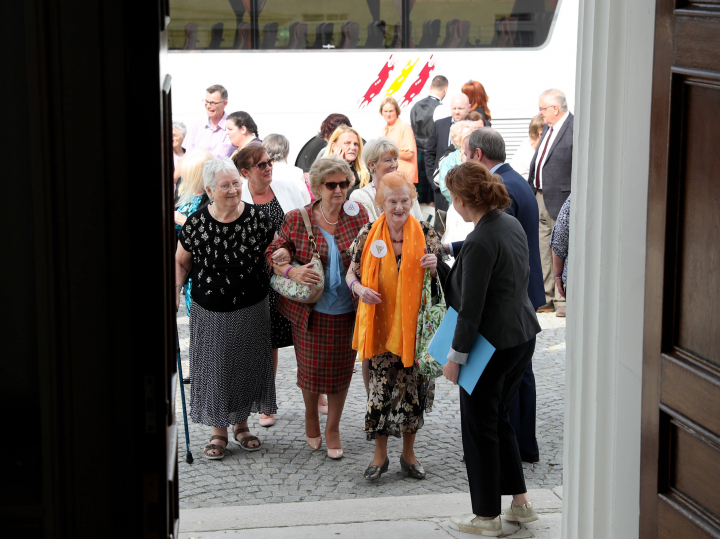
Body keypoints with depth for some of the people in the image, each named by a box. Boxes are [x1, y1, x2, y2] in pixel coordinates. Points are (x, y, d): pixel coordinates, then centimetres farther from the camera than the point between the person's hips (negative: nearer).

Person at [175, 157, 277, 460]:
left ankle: (241, 423, 31)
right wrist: (174, 292, -10)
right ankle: (218, 431, 20)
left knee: (247, 367, 11)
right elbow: (181, 263, 3)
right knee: (214, 369, 5)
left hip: (250, 311, 1)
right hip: (210, 313, -1)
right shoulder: (196, 224, -8)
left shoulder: (257, 219, -7)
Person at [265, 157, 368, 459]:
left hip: (347, 310, 1)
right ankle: (311, 415, 40)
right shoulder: (297, 220, -4)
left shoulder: (358, 215, 0)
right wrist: (291, 271, -17)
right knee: (311, 366, 11)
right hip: (309, 310, -1)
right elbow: (273, 254, 1)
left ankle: (333, 428, 27)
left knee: (340, 368, 9)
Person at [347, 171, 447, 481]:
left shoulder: (425, 234, -1)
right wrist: (360, 289, -13)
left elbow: (441, 279, 6)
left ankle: (409, 453, 23)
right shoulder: (368, 235, -1)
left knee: (412, 388, 7)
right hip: (380, 325, 0)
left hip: (414, 325, 0)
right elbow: (352, 273, 8)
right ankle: (380, 454, 17)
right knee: (381, 388, 2)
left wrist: (434, 267, -17)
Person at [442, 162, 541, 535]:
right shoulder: (512, 225, 4)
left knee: (480, 428, 5)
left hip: (492, 346, -9)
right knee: (499, 420, 21)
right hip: (523, 336, 9)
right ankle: (520, 503, 27)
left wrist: (455, 357, -12)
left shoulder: (480, 242, -23)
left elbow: (472, 309, -22)